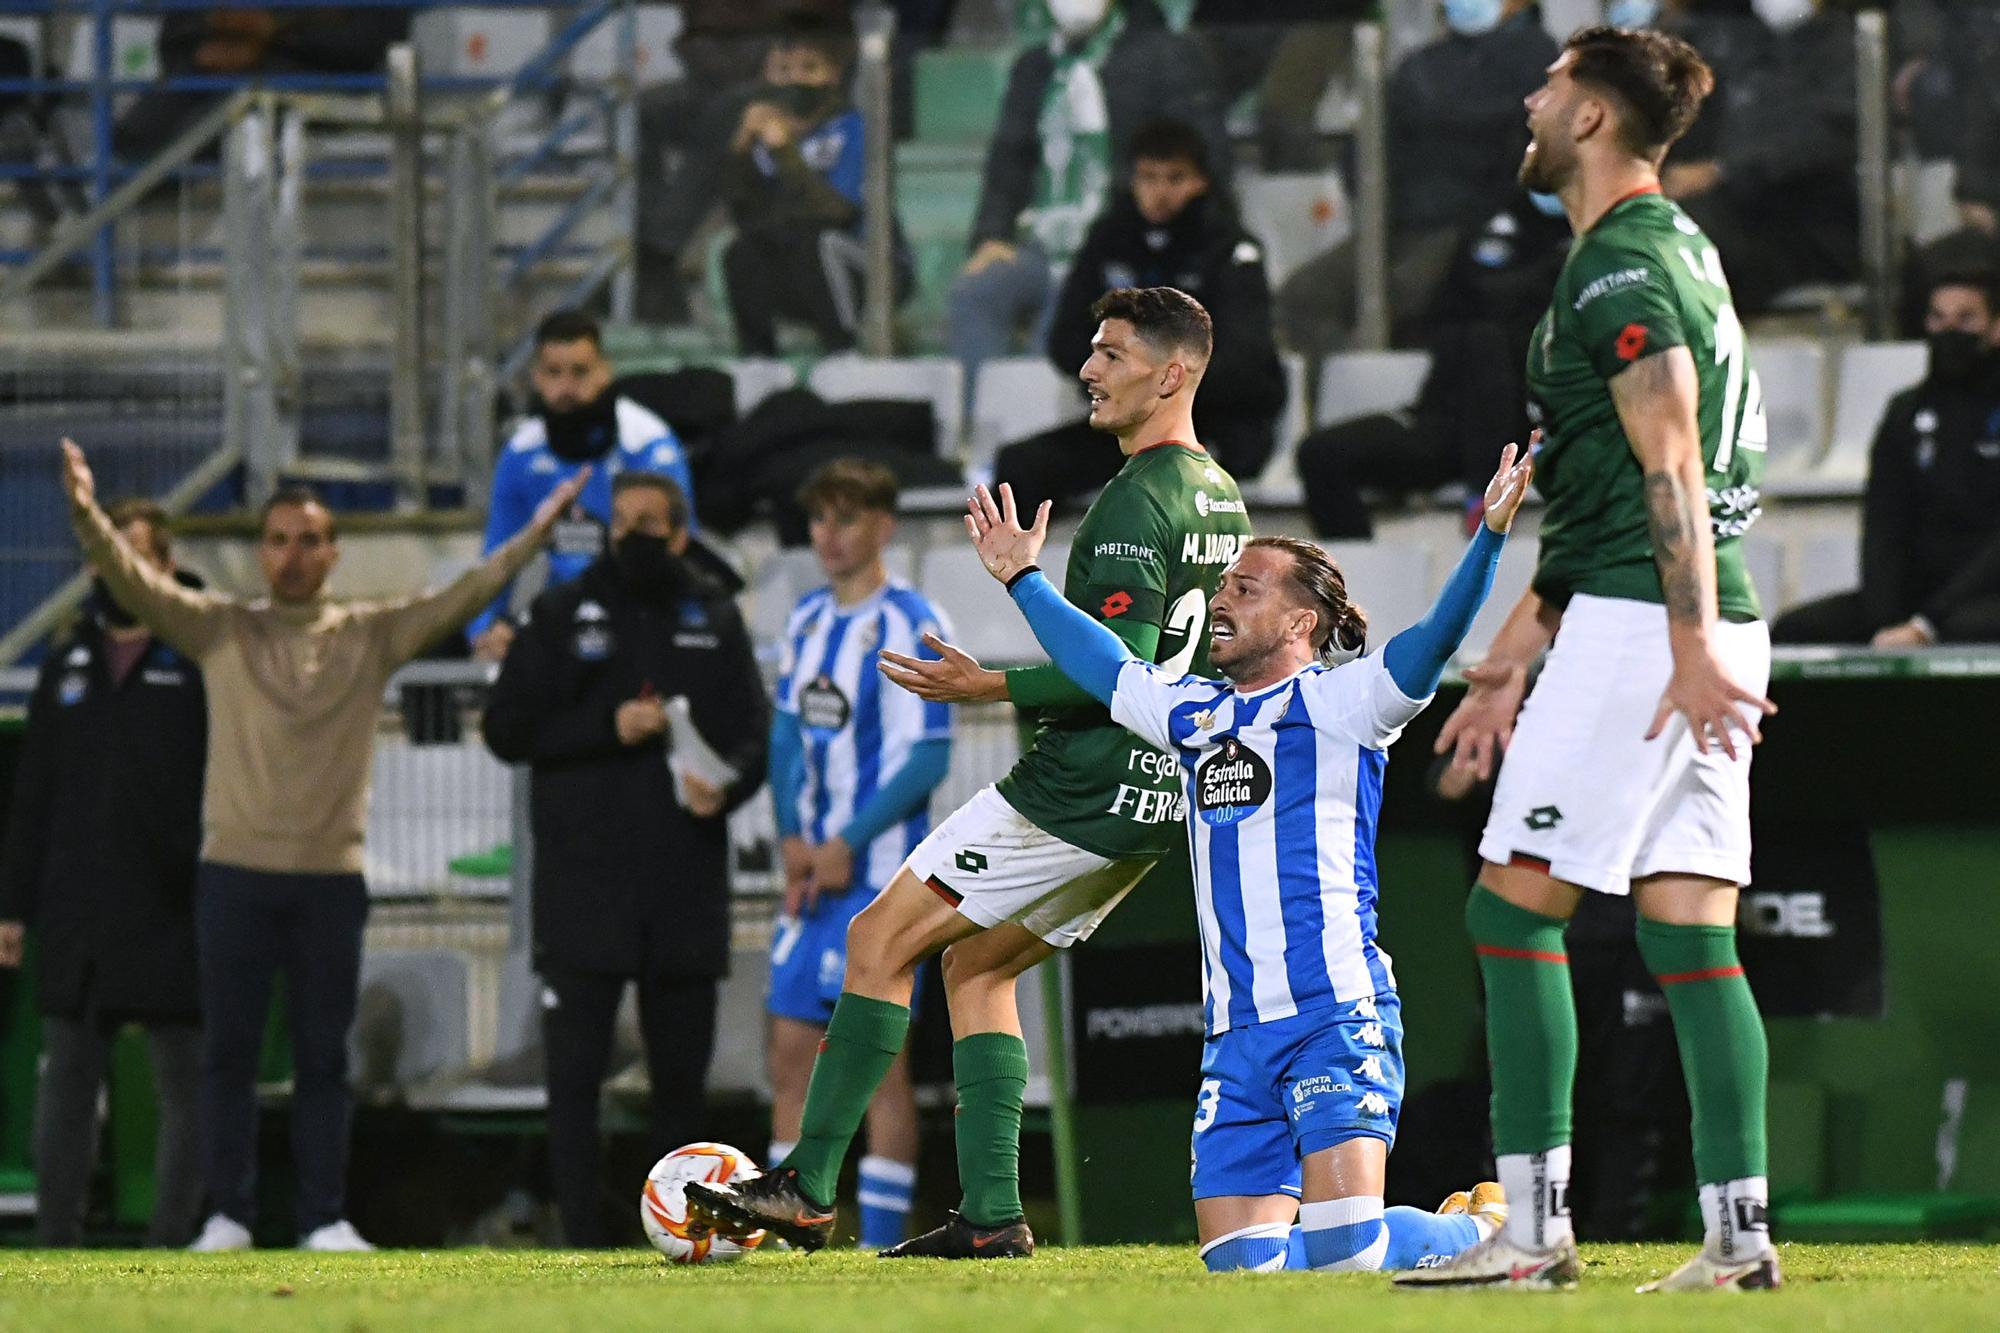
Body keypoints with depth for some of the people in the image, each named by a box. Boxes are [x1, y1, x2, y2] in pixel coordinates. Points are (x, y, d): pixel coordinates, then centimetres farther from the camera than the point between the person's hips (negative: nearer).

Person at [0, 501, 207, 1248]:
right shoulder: (68, 665, 13)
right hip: (77, 916, 5)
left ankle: (171, 1237, 4)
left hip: (172, 914, -5)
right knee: (67, 1081, 8)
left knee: (185, 1087, 0)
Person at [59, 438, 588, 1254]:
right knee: (227, 1050, 1)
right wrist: (88, 521, -20)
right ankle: (227, 1215, 6)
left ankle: (326, 1219, 8)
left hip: (330, 878, 1)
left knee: (324, 1056, 4)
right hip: (235, 872, -1)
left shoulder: (372, 635, 8)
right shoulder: (219, 629, 6)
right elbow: (136, 585, -4)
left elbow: (458, 601, 2)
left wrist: (535, 534, -8)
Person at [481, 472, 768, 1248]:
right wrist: (608, 727, -11)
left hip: (686, 885, 2)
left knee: (681, 1069, 6)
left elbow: (752, 733, 11)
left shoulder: (714, 619, 12)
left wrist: (725, 785, -11)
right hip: (582, 885, -2)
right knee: (575, 1068, -7)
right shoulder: (563, 614, 6)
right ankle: (582, 1237, -5)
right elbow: (507, 727, 2)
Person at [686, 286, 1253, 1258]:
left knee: (882, 937, -3)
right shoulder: (1221, 498, 14)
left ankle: (807, 1187, -3)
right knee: (974, 964, 17)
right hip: (1156, 801, 10)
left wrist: (994, 687, -16)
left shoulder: (1137, 502, -17)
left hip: (1082, 789, -10)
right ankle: (992, 1216, 9)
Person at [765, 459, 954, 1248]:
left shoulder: (909, 627, -10)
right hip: (811, 873, 7)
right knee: (790, 1049, 5)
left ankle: (884, 1249, -3)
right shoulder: (807, 621, 13)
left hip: (880, 874, -7)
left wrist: (848, 845, -14)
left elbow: (928, 760, -13)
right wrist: (792, 839, 3)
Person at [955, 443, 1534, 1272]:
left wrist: (1489, 536, -27)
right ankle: (1431, 1231, 19)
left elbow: (1432, 643, -14)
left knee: (1344, 1245, -19)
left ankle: (1490, 1232, 11)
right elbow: (1103, 664, 37)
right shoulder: (1195, 712, 20)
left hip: (1336, 1013, -7)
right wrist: (1023, 578, 43)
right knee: (1239, 1262, -3)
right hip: (1237, 1037, 7)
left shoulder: (1337, 701, 1)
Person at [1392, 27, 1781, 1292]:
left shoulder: (1623, 267, -9)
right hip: (1701, 632, 10)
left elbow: (1671, 469, -20)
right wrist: (1512, 655, 31)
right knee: (1692, 933, 6)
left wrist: (1693, 643, -27)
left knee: (1513, 909, -6)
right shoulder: (1663, 249, 23)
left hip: (1644, 627, -10)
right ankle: (1740, 1232, 0)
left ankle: (1535, 1228, -8)